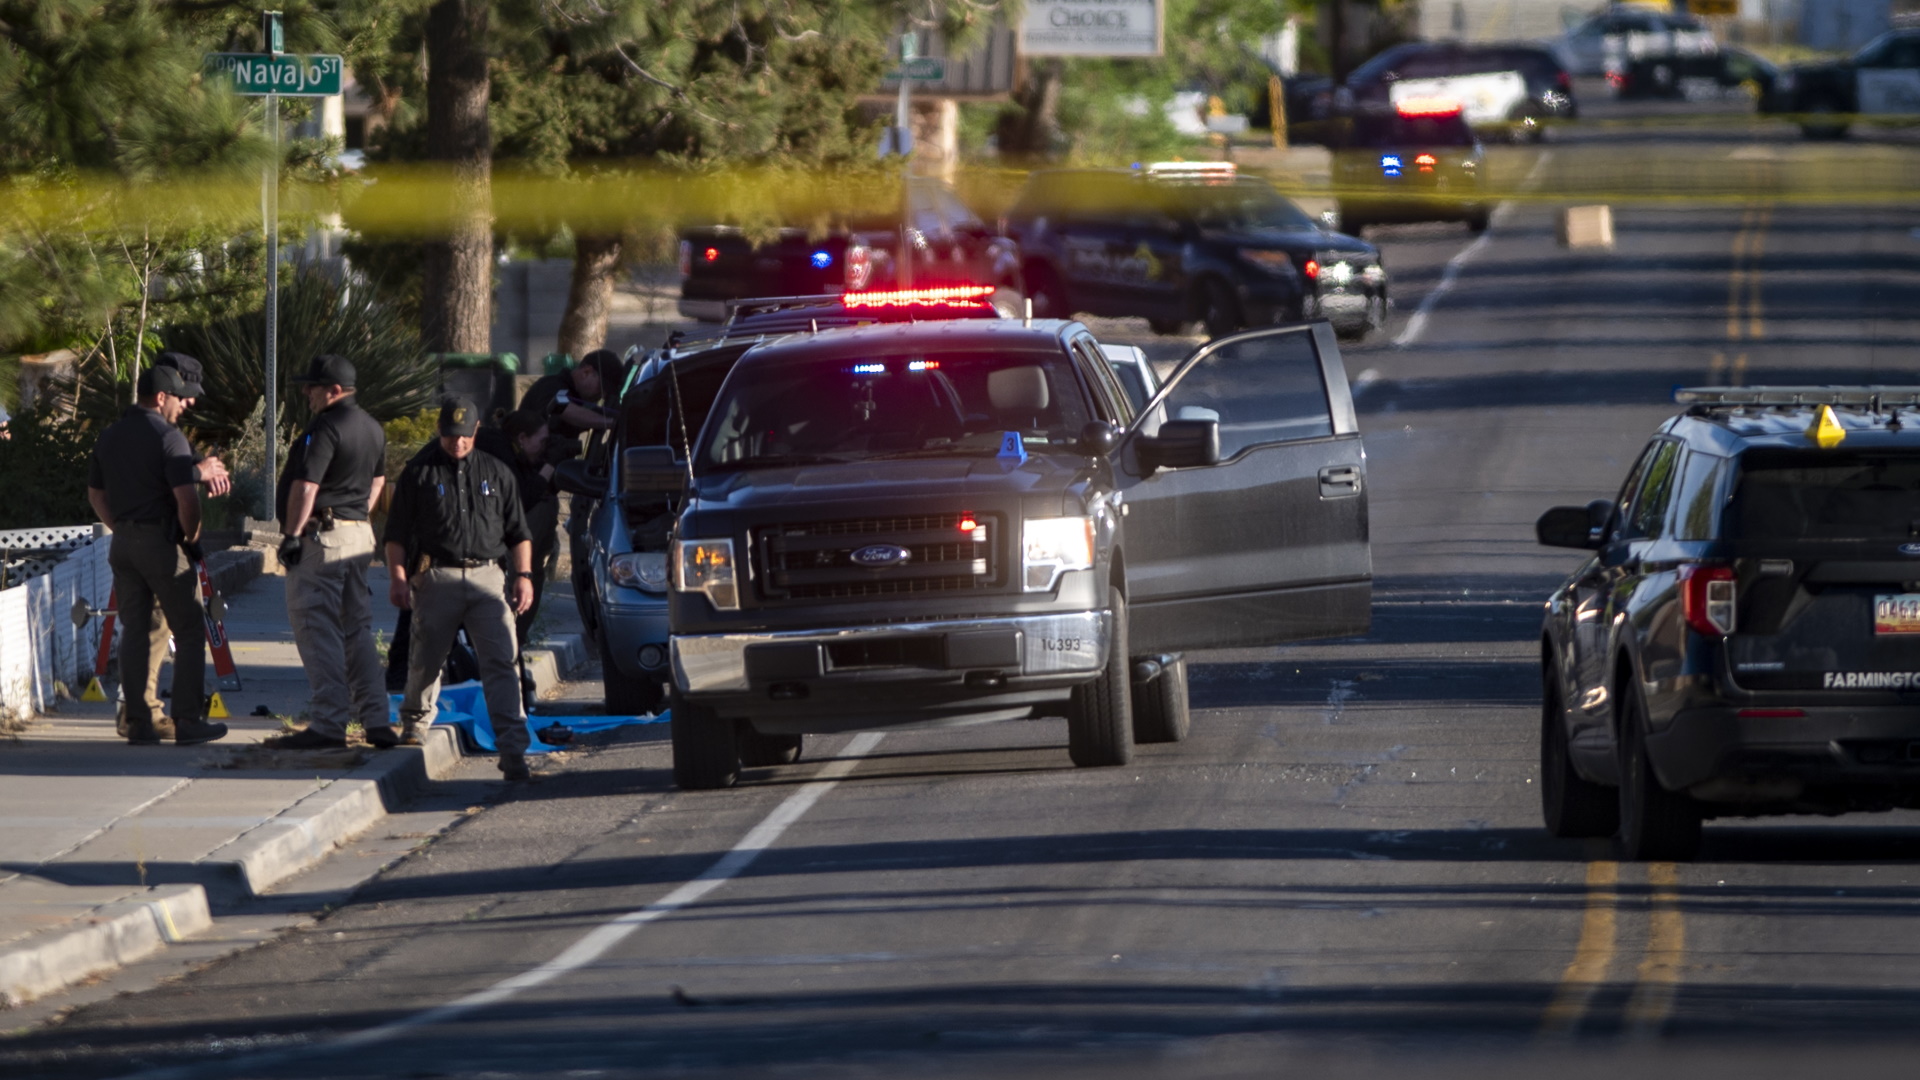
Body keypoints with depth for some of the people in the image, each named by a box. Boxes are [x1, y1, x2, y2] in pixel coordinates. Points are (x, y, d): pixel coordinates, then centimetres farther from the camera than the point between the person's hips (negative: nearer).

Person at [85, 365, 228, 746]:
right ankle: (188, 721, -2)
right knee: (189, 631, 1)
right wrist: (192, 538, -3)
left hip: (123, 543, 7)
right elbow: (186, 496, -18)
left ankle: (138, 723, 7)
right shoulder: (168, 437, -12)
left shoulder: (109, 437, 11)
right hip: (162, 542, -7)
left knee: (134, 631, 9)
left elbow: (95, 493, 17)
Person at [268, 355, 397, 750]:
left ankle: (328, 725, -8)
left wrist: (291, 535, -19)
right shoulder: (372, 428, 13)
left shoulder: (326, 429, -18)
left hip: (321, 538, -9)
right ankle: (377, 721, 11)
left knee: (316, 630, -6)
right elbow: (378, 479, 26)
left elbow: (305, 485, -23)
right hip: (360, 536, 9)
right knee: (357, 631, 14)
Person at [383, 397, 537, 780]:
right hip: (437, 577, -1)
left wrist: (523, 574, 6)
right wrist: (397, 577, -5)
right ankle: (414, 722, 35)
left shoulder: (497, 474, 15)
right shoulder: (419, 473, 7)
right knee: (427, 658, 8)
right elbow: (396, 533, 6)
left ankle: (512, 747, -17)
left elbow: (518, 532, 18)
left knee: (500, 660, -11)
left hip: (487, 576, 1)